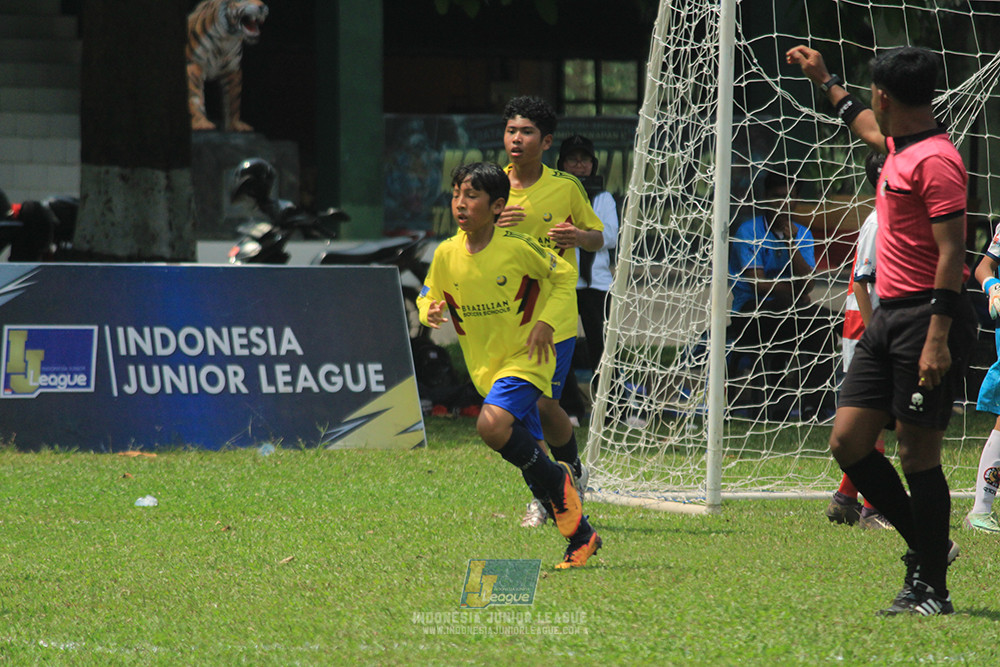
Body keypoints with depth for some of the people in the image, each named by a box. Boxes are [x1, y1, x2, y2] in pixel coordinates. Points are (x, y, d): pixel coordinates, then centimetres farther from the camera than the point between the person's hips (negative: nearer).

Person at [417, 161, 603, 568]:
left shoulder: (517, 248, -15)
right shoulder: (447, 255, -3)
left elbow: (564, 276, -1)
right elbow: (428, 297, 12)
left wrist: (545, 322, -13)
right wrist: (431, 313, -12)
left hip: (526, 357, -6)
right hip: (485, 364, 6)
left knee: (492, 426, -29)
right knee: (527, 450, 7)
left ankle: (557, 481, -6)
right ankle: (581, 536, 18)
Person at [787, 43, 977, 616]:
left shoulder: (935, 160, -15)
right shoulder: (900, 149, 14)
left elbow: (952, 252, -20)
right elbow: (869, 128, 41)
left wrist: (938, 338, -25)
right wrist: (825, 80, 51)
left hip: (927, 317, -9)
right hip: (889, 317, 10)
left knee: (918, 454, -6)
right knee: (848, 440, 6)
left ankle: (932, 588, 2)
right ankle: (927, 546, 18)